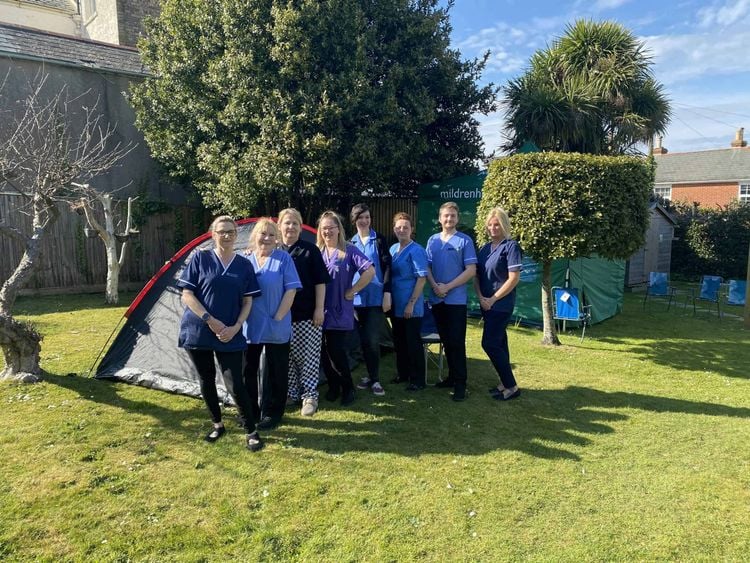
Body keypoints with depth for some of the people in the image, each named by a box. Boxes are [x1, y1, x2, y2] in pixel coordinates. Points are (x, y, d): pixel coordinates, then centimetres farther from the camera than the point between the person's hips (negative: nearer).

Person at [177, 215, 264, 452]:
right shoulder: (200, 258, -3)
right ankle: (217, 425, 31)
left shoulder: (244, 265, 3)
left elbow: (247, 302, 4)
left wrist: (235, 327, -10)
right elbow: (187, 295, -6)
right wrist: (210, 320, -14)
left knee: (235, 384, -5)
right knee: (206, 380, 12)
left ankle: (251, 431, 9)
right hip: (198, 332, 0)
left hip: (230, 336, 0)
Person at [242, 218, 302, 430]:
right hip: (250, 326, 3)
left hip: (276, 328, -3)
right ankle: (250, 411, 28)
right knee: (249, 369, 11)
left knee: (275, 371, 6)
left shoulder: (283, 258, -4)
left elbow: (291, 290, -8)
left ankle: (272, 413, 21)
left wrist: (278, 317, -12)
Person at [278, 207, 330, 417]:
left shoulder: (310, 250, -1)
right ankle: (291, 394, 23)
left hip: (307, 313, -3)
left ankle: (309, 396, 13)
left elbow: (320, 282, -2)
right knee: (287, 357, 9)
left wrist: (319, 308, -8)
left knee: (308, 357, 1)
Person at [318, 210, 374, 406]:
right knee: (324, 353, 7)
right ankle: (333, 386, 26)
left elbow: (370, 271, -12)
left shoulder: (349, 251, -3)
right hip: (321, 312, 4)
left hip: (341, 313, -4)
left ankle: (348, 388, 17)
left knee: (337, 353, -4)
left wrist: (352, 291, -10)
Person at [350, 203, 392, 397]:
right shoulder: (351, 243, 12)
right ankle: (370, 375, 21)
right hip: (358, 298, 4)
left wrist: (387, 293, -12)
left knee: (372, 339, -7)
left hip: (376, 297, -4)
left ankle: (375, 379, 4)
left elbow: (387, 267, -4)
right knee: (363, 339, 8)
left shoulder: (379, 239, 1)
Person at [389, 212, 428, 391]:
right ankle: (402, 373, 32)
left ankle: (418, 380, 12)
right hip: (395, 305, 7)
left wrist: (411, 303, -19)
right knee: (399, 341, 17)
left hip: (411, 307, -7)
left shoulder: (416, 251, -12)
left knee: (413, 343, 1)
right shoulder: (392, 249, 9)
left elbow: (422, 279, -16)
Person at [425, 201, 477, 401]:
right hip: (437, 299, 5)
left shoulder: (465, 241, -3)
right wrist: (434, 286, -9)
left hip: (456, 300, -4)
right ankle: (452, 376, 24)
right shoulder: (432, 240, 9)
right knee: (446, 340, 12)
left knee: (457, 342, -3)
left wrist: (447, 287, -13)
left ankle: (460, 383, 3)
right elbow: (427, 266, 9)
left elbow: (471, 270, -9)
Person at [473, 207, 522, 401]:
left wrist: (493, 299, -14)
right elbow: (476, 275, 12)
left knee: (489, 343, -10)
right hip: (487, 304, 7)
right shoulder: (485, 248, 12)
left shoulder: (511, 247, -9)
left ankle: (511, 386, 2)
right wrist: (481, 297, -4)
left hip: (502, 304, -7)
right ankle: (505, 383, 23)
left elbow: (514, 278, -15)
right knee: (499, 342, 12)